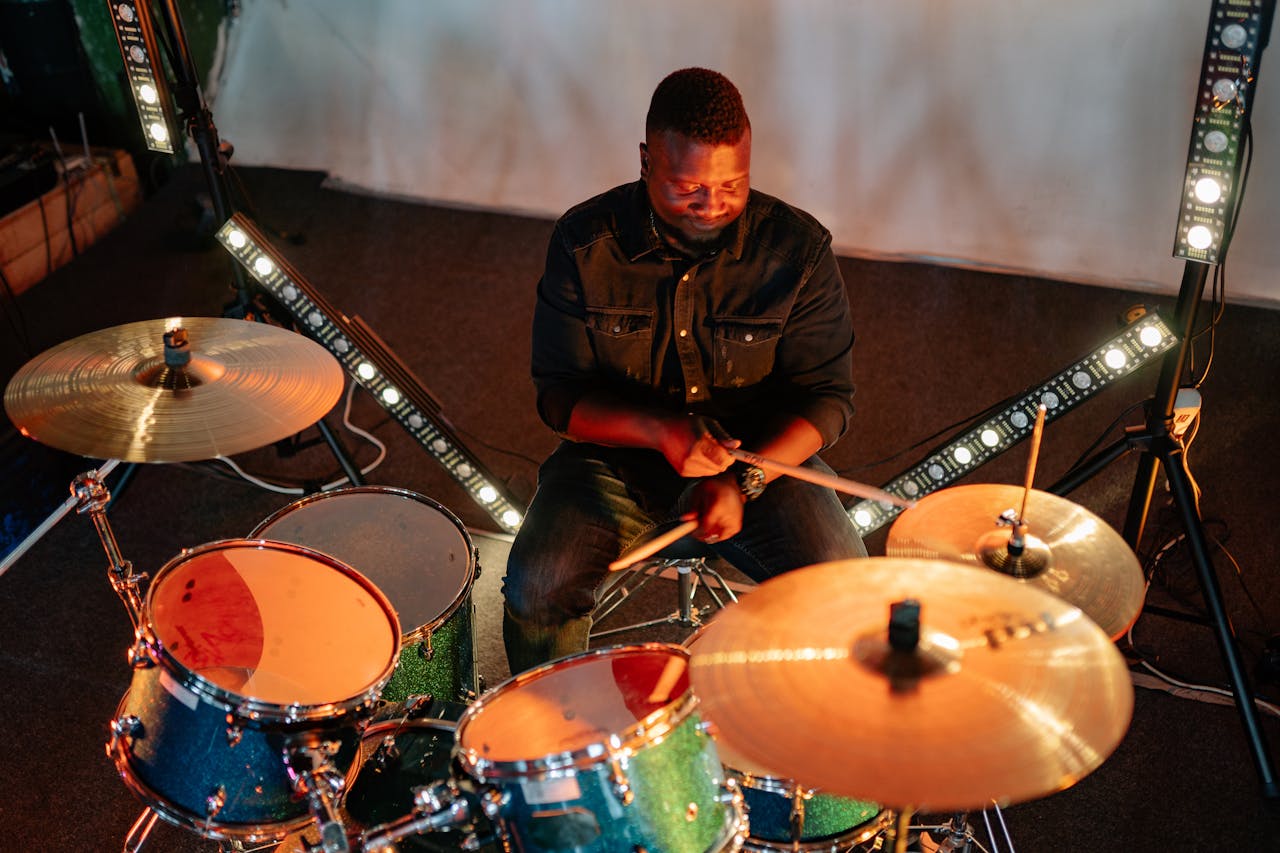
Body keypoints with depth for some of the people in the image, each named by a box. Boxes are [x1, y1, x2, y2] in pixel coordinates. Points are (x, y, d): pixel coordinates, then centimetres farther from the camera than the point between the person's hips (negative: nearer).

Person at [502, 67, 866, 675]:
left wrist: (744, 481, -22)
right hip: (616, 455, 0)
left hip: (763, 458, 0)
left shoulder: (797, 248, -11)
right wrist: (659, 431, -25)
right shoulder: (585, 242, -11)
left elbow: (825, 397, -7)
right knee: (536, 588, -22)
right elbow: (560, 394, -7)